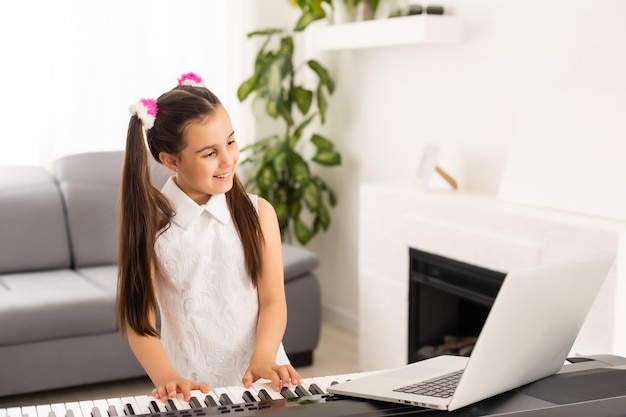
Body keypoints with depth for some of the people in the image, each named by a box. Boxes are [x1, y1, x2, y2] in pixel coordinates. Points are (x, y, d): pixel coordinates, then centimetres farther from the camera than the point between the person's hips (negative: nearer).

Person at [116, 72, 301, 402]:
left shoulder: (258, 213, 3)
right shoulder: (149, 224, -2)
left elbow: (272, 300, -1)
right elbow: (139, 320, -5)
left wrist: (263, 359, -18)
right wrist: (166, 376, -21)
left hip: (258, 382, 1)